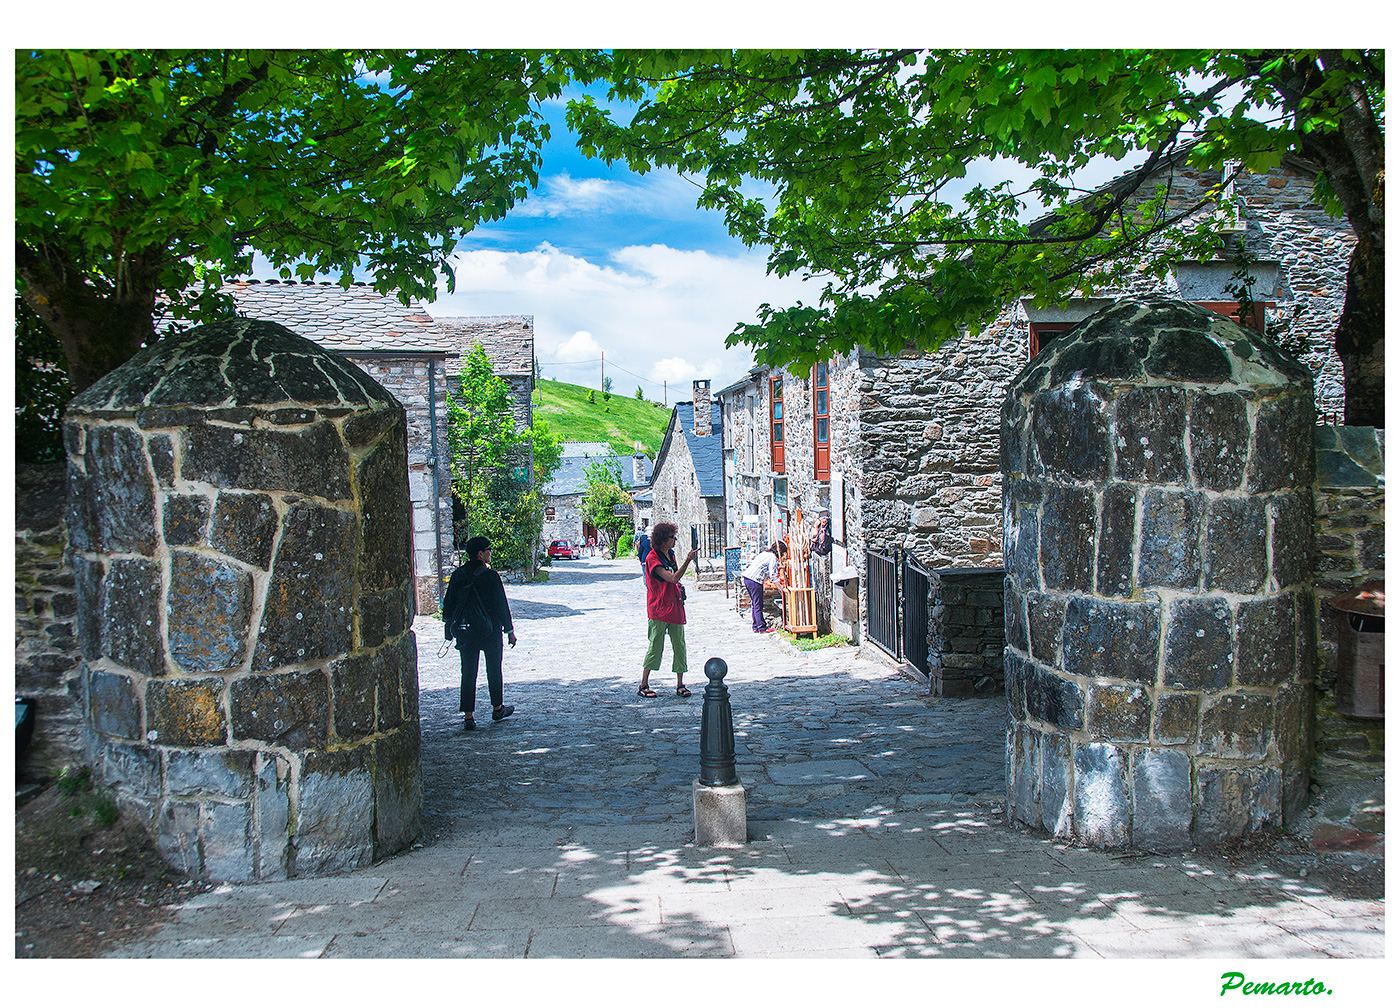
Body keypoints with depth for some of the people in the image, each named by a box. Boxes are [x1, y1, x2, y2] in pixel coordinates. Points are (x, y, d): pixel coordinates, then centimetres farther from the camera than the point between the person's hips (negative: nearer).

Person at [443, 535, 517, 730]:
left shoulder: (457, 576, 2)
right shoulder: (490, 575, -11)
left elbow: (448, 605, 6)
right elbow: (501, 605, -9)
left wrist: (449, 629, 16)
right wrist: (509, 630, -2)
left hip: (464, 631, 3)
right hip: (490, 630, -3)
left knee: (468, 673, 5)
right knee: (494, 670, 13)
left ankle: (468, 716, 2)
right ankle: (497, 709, 26)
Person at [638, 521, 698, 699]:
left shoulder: (670, 554, 13)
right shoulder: (652, 558, -12)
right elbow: (673, 578, -21)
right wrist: (687, 561, -26)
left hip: (675, 607, 7)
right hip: (658, 609, -7)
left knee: (679, 645, 5)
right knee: (655, 645, -4)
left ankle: (680, 684, 11)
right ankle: (643, 686, 5)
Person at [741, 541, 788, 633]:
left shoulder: (765, 553, 18)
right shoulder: (773, 558, -8)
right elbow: (773, 577, -13)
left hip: (747, 577, 9)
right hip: (755, 581, -9)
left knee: (755, 604, 15)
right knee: (758, 605, -4)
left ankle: (756, 627, 19)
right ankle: (762, 628, 0)